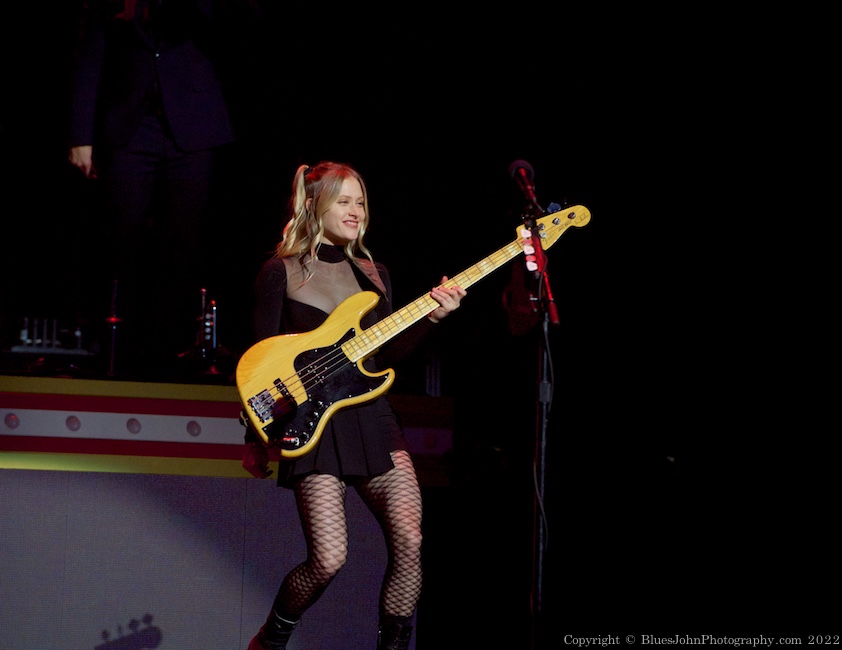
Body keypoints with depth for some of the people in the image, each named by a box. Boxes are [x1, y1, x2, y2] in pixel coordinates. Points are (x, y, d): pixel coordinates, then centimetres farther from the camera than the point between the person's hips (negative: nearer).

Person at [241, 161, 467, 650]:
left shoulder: (374, 274, 16)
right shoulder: (281, 273, 1)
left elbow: (386, 354, 14)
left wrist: (432, 319, -2)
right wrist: (256, 439, -1)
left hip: (370, 413, 5)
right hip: (313, 422, -5)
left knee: (410, 543, -10)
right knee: (329, 558, -15)